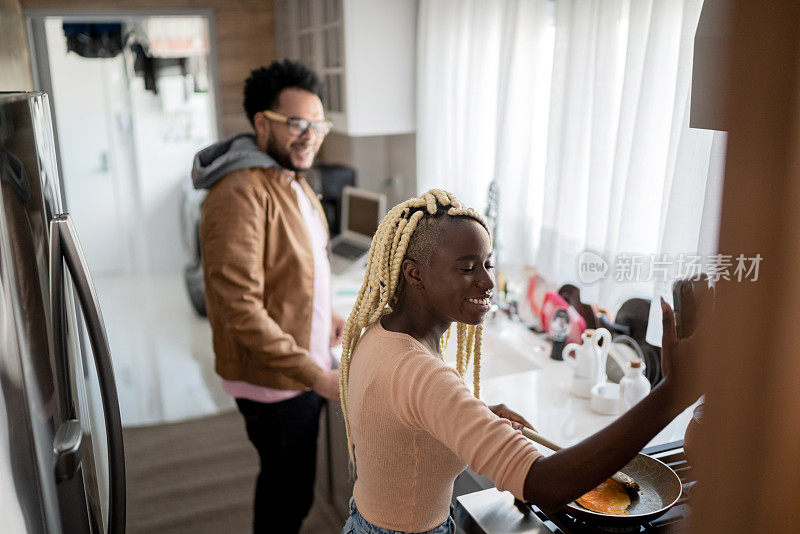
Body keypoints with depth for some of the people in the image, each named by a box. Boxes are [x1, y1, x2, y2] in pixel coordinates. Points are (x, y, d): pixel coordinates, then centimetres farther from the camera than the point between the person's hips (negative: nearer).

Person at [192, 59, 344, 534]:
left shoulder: (292, 181, 8)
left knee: (286, 485, 26)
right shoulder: (241, 194, -26)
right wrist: (317, 376, -28)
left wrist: (324, 314, 8)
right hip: (275, 381, -9)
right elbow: (239, 307, -30)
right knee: (290, 494, 10)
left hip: (305, 366, 9)